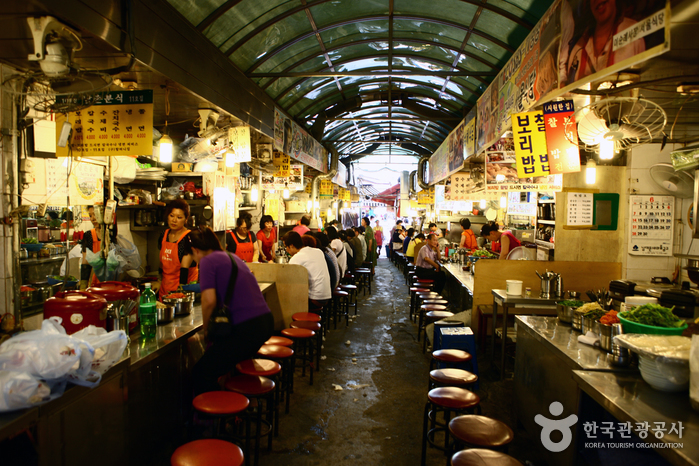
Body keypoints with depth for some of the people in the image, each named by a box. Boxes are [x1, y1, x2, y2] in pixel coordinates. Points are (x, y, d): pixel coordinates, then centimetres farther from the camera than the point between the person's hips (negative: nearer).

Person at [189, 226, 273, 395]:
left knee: (201, 374, 3)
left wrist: (206, 329, 3)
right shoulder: (233, 257, 20)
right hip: (266, 322, 9)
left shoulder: (207, 261, -4)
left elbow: (209, 301, -13)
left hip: (245, 328, -9)